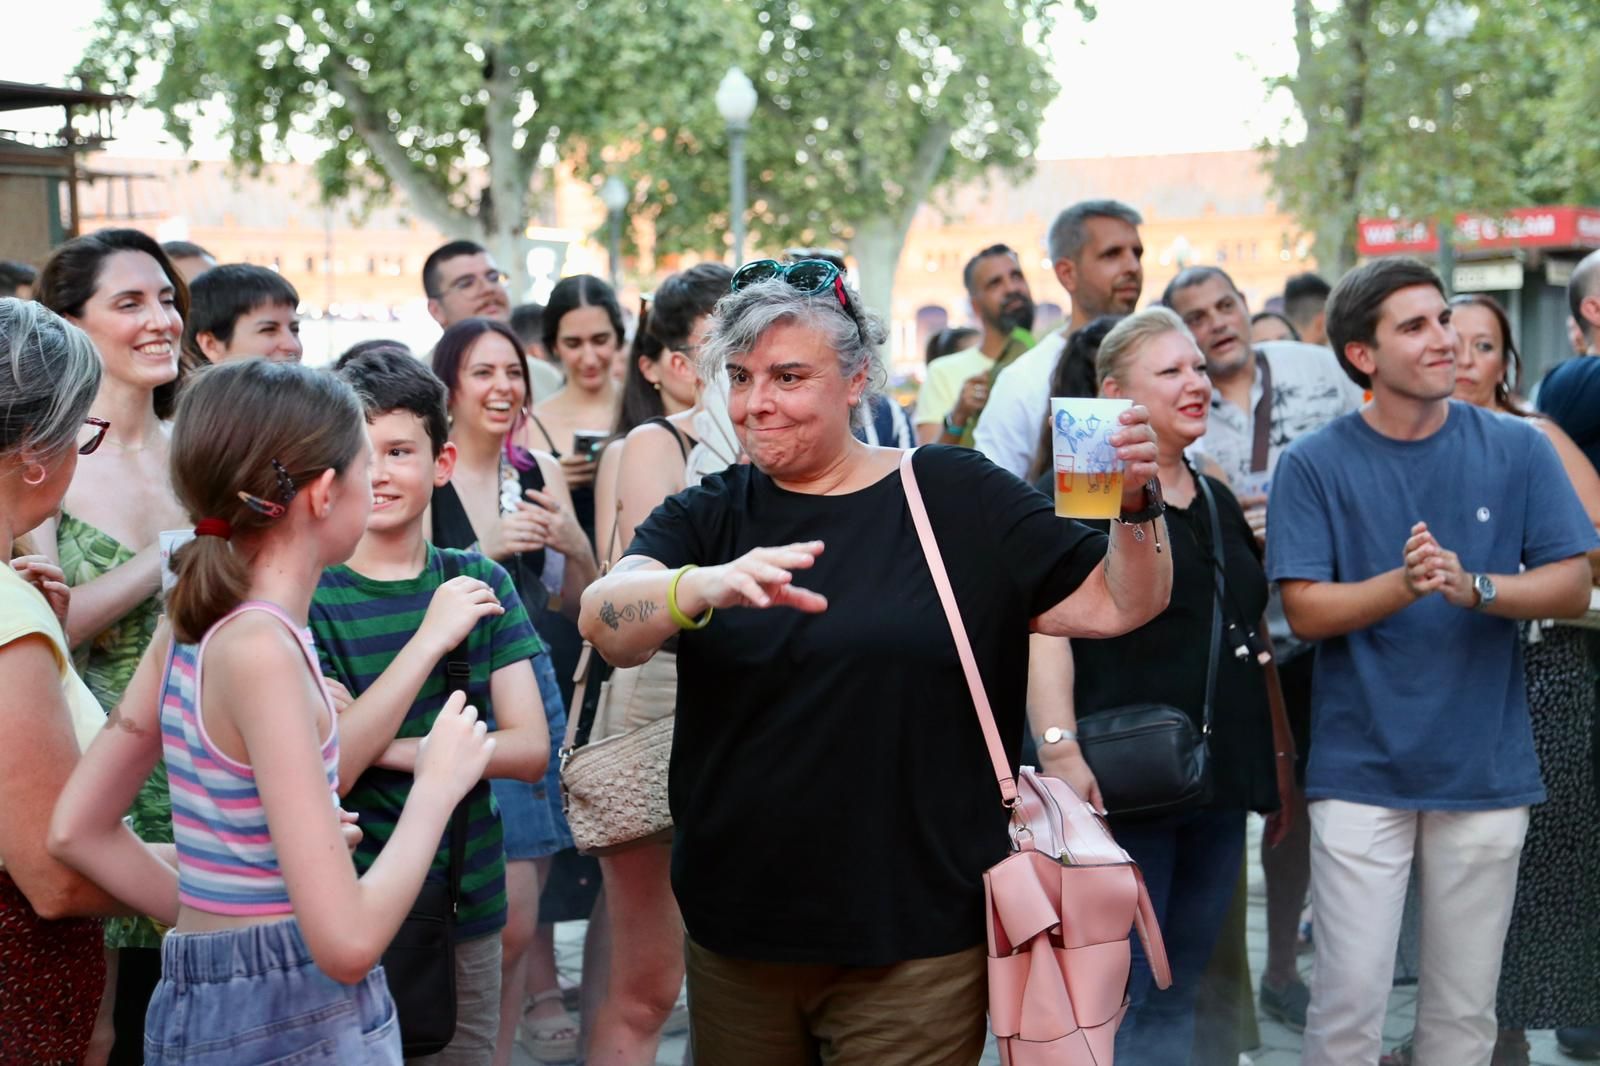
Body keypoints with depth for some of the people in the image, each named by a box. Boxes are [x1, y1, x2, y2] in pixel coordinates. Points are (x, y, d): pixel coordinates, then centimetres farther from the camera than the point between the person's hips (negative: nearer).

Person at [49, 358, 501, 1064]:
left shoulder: (187, 627, 3)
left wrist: (215, 921, 10)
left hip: (200, 1001, 8)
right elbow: (349, 941, -25)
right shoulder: (262, 650, -21)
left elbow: (78, 831, 11)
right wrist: (438, 785, -13)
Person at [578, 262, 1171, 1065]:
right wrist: (711, 585, -36)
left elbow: (1117, 605, 2)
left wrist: (1136, 506, -17)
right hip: (734, 938, 3)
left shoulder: (959, 498, 1)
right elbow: (604, 618, -16)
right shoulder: (704, 516, 4)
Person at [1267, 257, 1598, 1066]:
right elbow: (1306, 609, -8)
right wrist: (1403, 584, -25)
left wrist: (1473, 586, -18)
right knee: (1348, 999, -1)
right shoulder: (1315, 464, -3)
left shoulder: (1517, 450, 2)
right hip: (1361, 771, -2)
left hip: (1487, 768, 2)